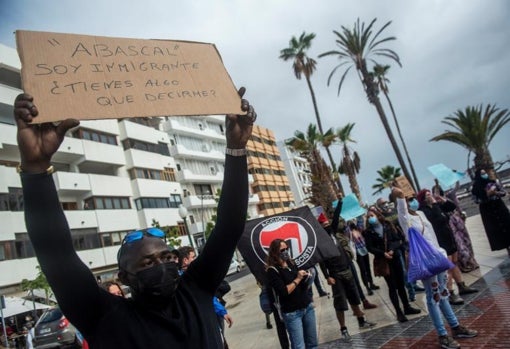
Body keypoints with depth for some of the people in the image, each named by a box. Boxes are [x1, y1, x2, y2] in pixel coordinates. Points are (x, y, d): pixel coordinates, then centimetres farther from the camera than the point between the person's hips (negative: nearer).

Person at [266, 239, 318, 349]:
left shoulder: (291, 263, 7)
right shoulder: (272, 270, -12)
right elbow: (284, 292, -20)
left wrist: (306, 277, -3)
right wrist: (298, 278, -15)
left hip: (308, 307, 7)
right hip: (291, 312, -7)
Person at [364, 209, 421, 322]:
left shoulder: (388, 226, 4)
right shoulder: (369, 232, -1)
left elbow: (398, 239, 0)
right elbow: (370, 248, -8)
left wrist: (392, 250, -17)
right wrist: (383, 253, -20)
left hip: (395, 257, 2)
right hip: (383, 261, -2)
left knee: (401, 284, 12)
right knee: (392, 286, -1)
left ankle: (407, 307, 26)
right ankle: (399, 312, 6)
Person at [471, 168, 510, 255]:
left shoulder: (493, 182, 3)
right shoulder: (476, 188, -6)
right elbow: (478, 201, -10)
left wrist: (496, 193, -14)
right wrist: (488, 194, -19)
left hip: (499, 207, 3)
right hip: (488, 211, -3)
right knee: (496, 229, -1)